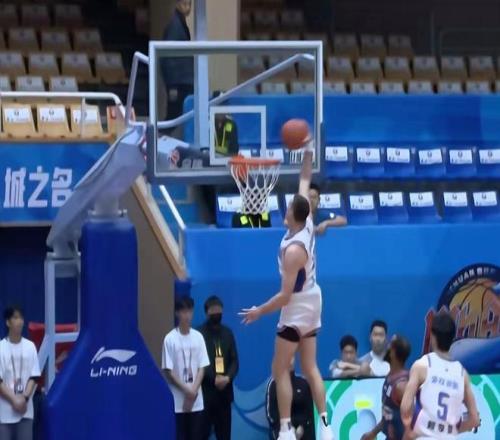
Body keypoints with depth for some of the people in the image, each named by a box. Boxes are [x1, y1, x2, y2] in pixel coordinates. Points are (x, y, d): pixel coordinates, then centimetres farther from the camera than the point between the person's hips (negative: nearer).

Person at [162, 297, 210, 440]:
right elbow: (168, 371, -7)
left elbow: (202, 367, 4)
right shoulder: (170, 339, -7)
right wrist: (186, 389, -12)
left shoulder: (198, 337, 4)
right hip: (177, 401, -3)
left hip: (197, 401, 3)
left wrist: (194, 390, -9)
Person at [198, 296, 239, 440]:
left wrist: (228, 377, -7)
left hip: (224, 390, 5)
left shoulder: (227, 332, 14)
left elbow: (234, 360, 11)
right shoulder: (199, 334, -4)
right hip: (205, 391, -5)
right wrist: (214, 378, -18)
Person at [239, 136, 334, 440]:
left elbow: (286, 295, -26)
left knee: (281, 371, -2)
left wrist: (260, 311, -15)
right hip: (312, 303, 9)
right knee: (310, 368, 12)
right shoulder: (308, 225, -6)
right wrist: (308, 153, 6)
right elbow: (305, 183, 8)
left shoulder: (293, 249, -28)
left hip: (297, 308, -9)